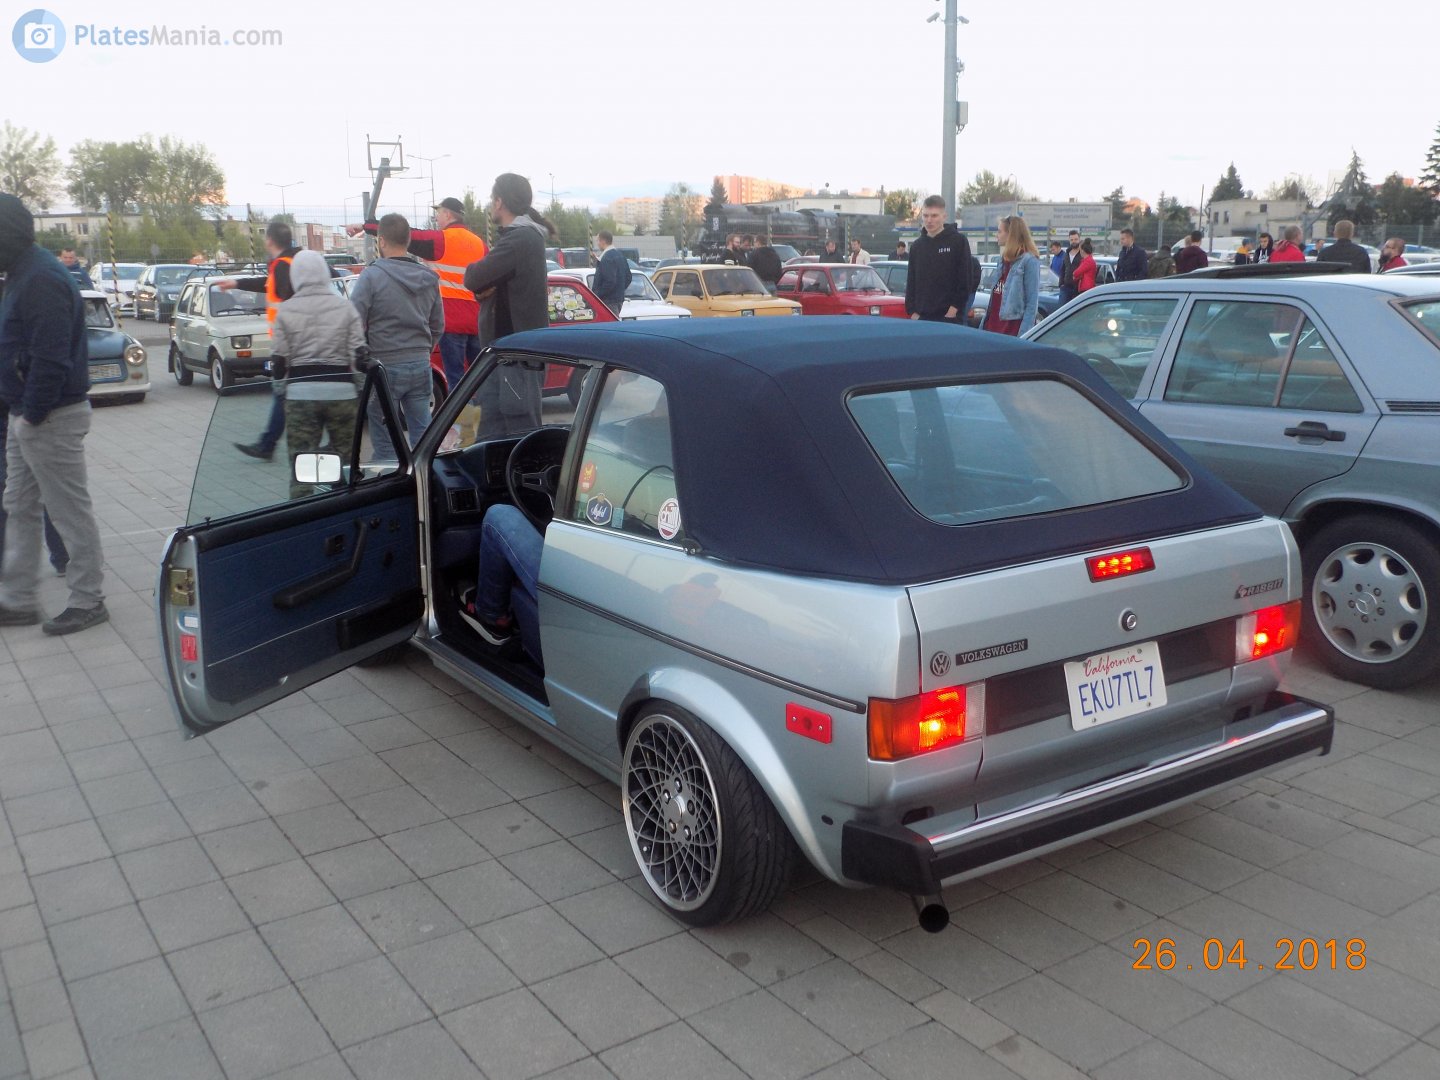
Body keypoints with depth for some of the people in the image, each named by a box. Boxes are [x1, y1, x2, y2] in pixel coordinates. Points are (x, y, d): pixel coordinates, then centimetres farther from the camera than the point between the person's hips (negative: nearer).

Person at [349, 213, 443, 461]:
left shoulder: (372, 276, -10)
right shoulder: (429, 278, 7)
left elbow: (354, 325, -12)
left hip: (385, 368, -5)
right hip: (421, 366, 5)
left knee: (384, 441, 2)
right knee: (422, 435, 9)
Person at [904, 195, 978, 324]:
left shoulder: (958, 241, -1)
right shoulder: (916, 246, 13)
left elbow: (966, 279, -4)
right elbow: (911, 282, 14)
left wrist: (954, 308, -10)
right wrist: (912, 311, 4)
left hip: (951, 317, -4)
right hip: (922, 316, 4)